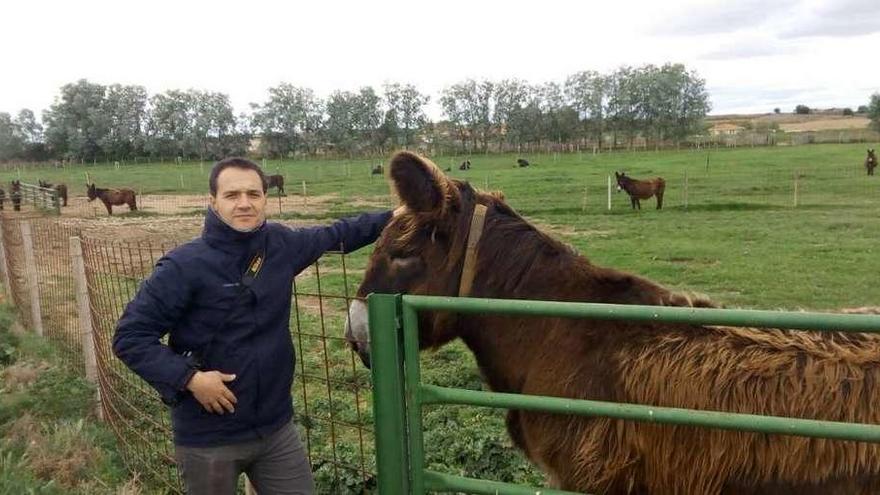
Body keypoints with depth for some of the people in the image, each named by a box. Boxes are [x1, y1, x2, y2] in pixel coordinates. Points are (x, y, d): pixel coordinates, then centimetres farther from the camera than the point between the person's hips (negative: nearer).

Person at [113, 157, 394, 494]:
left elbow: (334, 235, 15)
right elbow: (129, 337, -14)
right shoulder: (184, 265, -18)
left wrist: (391, 218, 14)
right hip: (208, 439, -4)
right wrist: (189, 377, -24)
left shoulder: (281, 244, -3)